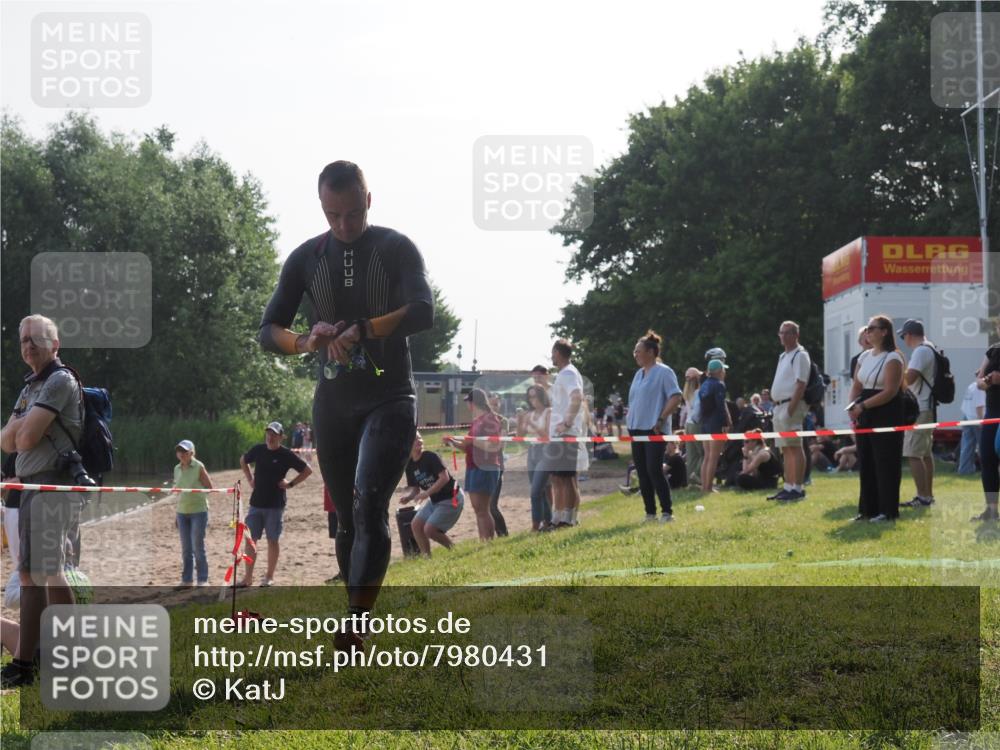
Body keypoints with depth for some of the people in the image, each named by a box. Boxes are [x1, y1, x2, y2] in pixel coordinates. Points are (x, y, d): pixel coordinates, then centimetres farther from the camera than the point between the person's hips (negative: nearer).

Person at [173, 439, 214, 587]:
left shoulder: (199, 467, -8)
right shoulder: (177, 469, 9)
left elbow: (209, 488, -4)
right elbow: (177, 491, 15)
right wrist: (176, 515, 15)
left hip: (198, 511, -5)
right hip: (182, 512, 5)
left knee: (198, 547, -5)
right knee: (186, 549, 9)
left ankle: (203, 580, 4)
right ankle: (187, 579, 17)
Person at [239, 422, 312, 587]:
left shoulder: (286, 454, -7)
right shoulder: (258, 449, 3)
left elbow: (307, 470, -3)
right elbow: (243, 460, 23)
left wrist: (290, 484, -8)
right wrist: (249, 479, 12)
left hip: (275, 504, -4)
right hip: (256, 503, 4)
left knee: (272, 540, 4)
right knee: (250, 539, 2)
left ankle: (270, 577, 13)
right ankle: (248, 577, 7)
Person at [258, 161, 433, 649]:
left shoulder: (397, 249, -2)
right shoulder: (306, 258, 7)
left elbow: (422, 313, -16)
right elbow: (268, 331, 4)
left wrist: (361, 331, -27)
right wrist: (307, 342, -17)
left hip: (390, 399, -4)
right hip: (333, 404, 4)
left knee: (369, 505, -20)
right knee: (347, 519, 7)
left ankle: (353, 627, -27)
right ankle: (362, 619, 17)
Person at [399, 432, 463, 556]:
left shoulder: (430, 457, -19)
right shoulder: (409, 465, 3)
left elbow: (445, 478, -26)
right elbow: (414, 488, 9)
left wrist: (426, 493, -28)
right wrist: (408, 496, -13)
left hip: (451, 499, -8)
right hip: (434, 500, 8)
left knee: (429, 530, -13)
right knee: (416, 525, 3)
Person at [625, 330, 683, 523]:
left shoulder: (663, 372, -8)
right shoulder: (639, 374, 16)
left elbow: (676, 398, -15)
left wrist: (661, 420, -18)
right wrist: (629, 421, 13)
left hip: (654, 430, -8)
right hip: (637, 429, 8)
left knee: (654, 470, -13)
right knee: (642, 472, 7)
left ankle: (667, 512, -8)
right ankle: (650, 512, 12)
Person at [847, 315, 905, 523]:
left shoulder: (892, 358, -10)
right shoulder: (864, 357, 13)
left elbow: (890, 391, -17)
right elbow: (857, 385, 15)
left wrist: (864, 406, -19)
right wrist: (853, 405, -3)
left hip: (886, 414, -7)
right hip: (865, 416, 7)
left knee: (885, 463, -4)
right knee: (866, 461, 8)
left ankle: (888, 510, 1)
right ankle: (868, 508, 14)